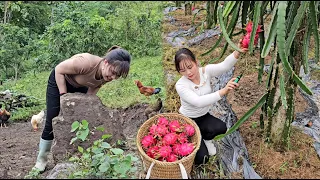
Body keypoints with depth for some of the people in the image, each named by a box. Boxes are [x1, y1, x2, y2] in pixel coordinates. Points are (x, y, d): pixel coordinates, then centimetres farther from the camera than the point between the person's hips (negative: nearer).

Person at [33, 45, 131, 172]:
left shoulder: (107, 76, -23)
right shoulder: (86, 62, -42)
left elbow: (91, 93, -8)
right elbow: (58, 70, -27)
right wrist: (64, 96, -25)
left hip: (79, 86, 5)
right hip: (59, 80, -5)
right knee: (52, 123, -3)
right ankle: (41, 160, 17)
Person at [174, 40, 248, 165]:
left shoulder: (206, 71, -14)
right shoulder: (180, 85, -26)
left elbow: (224, 66, -34)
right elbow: (198, 102, -41)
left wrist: (237, 53, -53)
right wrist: (222, 91, -51)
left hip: (204, 116, 4)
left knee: (221, 128, -29)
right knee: (201, 158, -12)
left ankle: (205, 138, 7)